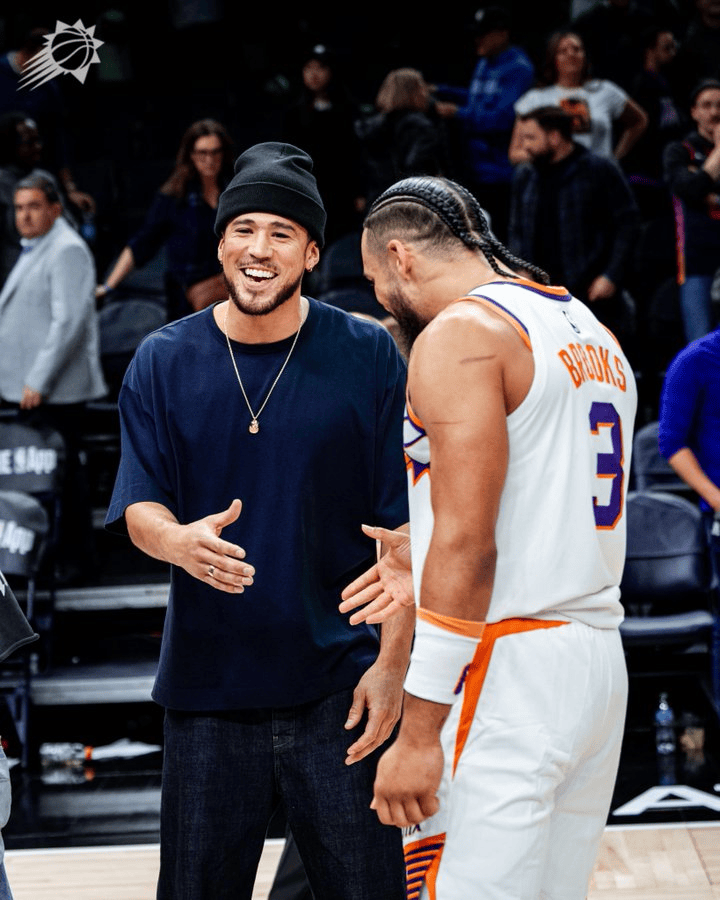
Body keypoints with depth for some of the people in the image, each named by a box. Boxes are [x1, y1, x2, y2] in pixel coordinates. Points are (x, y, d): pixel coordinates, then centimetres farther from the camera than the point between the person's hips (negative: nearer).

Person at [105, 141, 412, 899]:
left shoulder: (368, 356, -2)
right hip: (206, 685, 2)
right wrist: (180, 541, -24)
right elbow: (138, 509, 0)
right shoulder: (164, 361, 2)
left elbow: (404, 529, -1)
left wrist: (393, 662, -8)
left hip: (338, 683, -1)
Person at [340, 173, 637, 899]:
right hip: (600, 662, 10)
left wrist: (417, 734, -18)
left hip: (506, 669, -9)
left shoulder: (459, 334, -10)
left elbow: (467, 545, -19)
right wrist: (424, 572, 28)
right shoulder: (590, 332, 18)